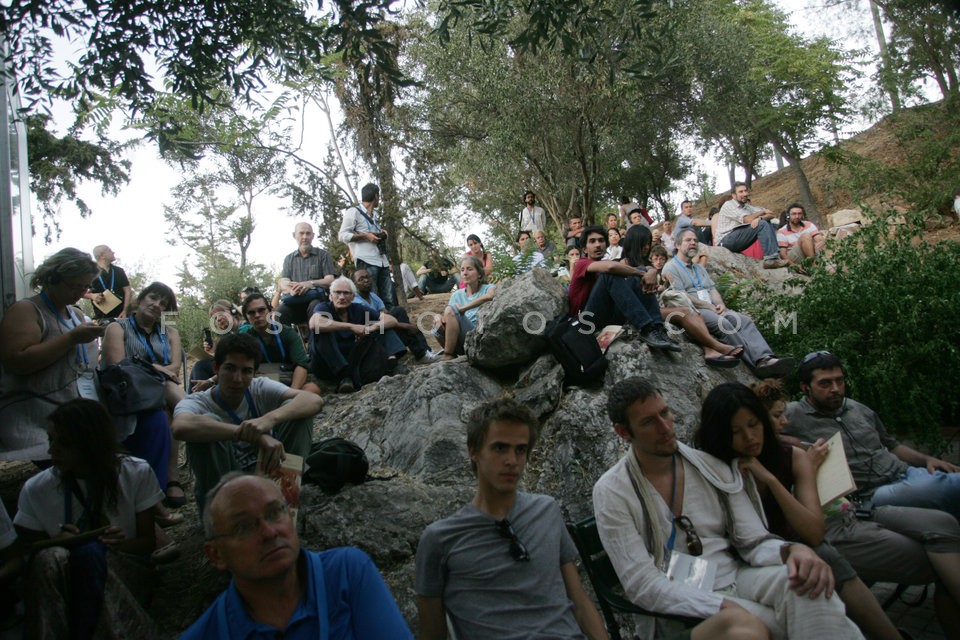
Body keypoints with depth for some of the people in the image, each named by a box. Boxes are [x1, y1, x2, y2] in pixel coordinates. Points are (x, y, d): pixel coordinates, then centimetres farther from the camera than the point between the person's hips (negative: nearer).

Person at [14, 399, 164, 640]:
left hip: (123, 570, -1)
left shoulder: (136, 474, -3)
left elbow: (148, 541, 2)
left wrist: (122, 543, -21)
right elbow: (30, 549, 7)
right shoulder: (35, 489, -2)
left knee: (90, 553, -35)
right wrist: (57, 543, -16)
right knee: (51, 558, -34)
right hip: (61, 582, 1)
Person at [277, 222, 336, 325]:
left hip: (317, 298, -2)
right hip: (294, 301, 2)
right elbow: (283, 283, 9)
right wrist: (291, 289, -17)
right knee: (278, 314, -31)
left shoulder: (323, 254, 14)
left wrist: (310, 284, -18)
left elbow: (330, 280, 3)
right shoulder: (289, 259, 22)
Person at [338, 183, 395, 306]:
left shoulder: (375, 214, 23)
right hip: (367, 262, -7)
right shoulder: (354, 212, 0)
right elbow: (343, 235, -4)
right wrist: (365, 236, -12)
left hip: (382, 261, 8)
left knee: (390, 301, 3)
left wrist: (382, 232, 13)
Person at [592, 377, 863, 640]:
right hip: (680, 602, -3)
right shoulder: (612, 492, -9)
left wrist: (792, 550, -22)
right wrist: (723, 607, -26)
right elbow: (641, 583, -14)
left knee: (799, 582, -28)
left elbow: (753, 541, 3)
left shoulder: (713, 467, 5)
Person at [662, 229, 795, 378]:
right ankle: (756, 362, -38)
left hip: (713, 309, 7)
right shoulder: (671, 268, 3)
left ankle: (765, 359, -37)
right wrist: (710, 307, -10)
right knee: (724, 323, -33)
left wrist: (720, 304, -4)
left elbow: (713, 289, 20)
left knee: (745, 321, -18)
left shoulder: (699, 268, 30)